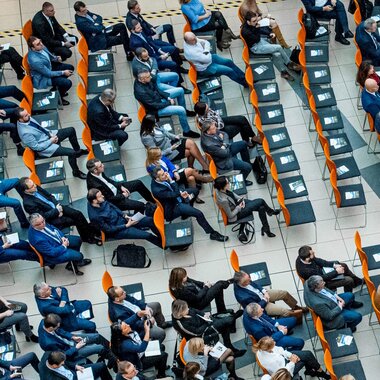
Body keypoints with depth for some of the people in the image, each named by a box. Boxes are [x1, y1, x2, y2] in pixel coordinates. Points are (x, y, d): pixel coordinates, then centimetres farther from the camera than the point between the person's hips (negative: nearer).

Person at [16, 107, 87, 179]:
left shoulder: (28, 119, -9)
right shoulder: (25, 133, -33)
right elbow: (36, 147, -25)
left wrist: (50, 134, -6)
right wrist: (51, 141, -19)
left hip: (49, 136, 9)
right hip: (45, 147, -9)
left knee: (71, 130, 8)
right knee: (71, 152, -19)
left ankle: (78, 151, 30)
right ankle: (76, 172, 5)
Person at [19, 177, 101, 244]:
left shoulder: (36, 188, -5)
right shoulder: (27, 203, -26)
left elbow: (50, 195, 8)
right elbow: (43, 216, -22)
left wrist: (58, 205, -7)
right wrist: (57, 211, -18)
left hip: (57, 207, 6)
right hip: (52, 218, -6)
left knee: (78, 214, -8)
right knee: (76, 221, -14)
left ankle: (92, 232, 6)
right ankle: (87, 238, 8)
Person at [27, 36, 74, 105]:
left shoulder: (41, 47, -16)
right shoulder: (35, 60, -39)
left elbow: (50, 55, 7)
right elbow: (48, 74, -26)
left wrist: (57, 58, -11)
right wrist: (63, 72, -18)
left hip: (49, 67, 8)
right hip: (43, 77, -8)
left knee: (70, 67, 12)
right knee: (68, 83, -15)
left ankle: (59, 85, 29)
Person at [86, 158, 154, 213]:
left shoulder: (99, 173, -13)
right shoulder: (94, 184, -36)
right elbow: (109, 198, -25)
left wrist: (121, 187, -1)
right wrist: (123, 195, -13)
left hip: (116, 188, 9)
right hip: (113, 201, -9)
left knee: (138, 183, 10)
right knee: (141, 205, -16)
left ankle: (153, 201, 29)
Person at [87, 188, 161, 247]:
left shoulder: (101, 201, -13)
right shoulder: (95, 216, -32)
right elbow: (109, 230, -21)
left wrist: (125, 215, -3)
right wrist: (126, 225, -18)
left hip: (121, 218, 7)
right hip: (117, 231, -7)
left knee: (150, 220, -2)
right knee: (147, 235, -12)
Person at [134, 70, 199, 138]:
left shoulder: (146, 81, -15)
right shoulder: (141, 92, -37)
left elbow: (156, 89, 3)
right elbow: (155, 106, -28)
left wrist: (167, 97, -6)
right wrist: (169, 103, -16)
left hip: (159, 97, 9)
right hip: (156, 109, -9)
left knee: (180, 90, 9)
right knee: (181, 110, -19)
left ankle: (185, 111, 31)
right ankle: (187, 131, 1)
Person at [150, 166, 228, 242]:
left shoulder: (162, 179, -12)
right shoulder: (157, 190, -36)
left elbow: (173, 188, 5)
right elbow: (176, 194, -34)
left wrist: (180, 193, -11)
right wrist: (171, 180, -34)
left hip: (176, 198, 9)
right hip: (173, 208, -9)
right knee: (198, 214, -17)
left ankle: (185, 213, 26)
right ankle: (213, 234, -3)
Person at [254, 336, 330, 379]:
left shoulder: (262, 348, -23)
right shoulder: (270, 361, -42)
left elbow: (278, 349, -3)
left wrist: (290, 355, -10)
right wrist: (292, 362, -16)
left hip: (283, 357, 6)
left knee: (308, 353, 5)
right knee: (307, 356, 1)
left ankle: (309, 370, 34)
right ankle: (320, 372, 29)